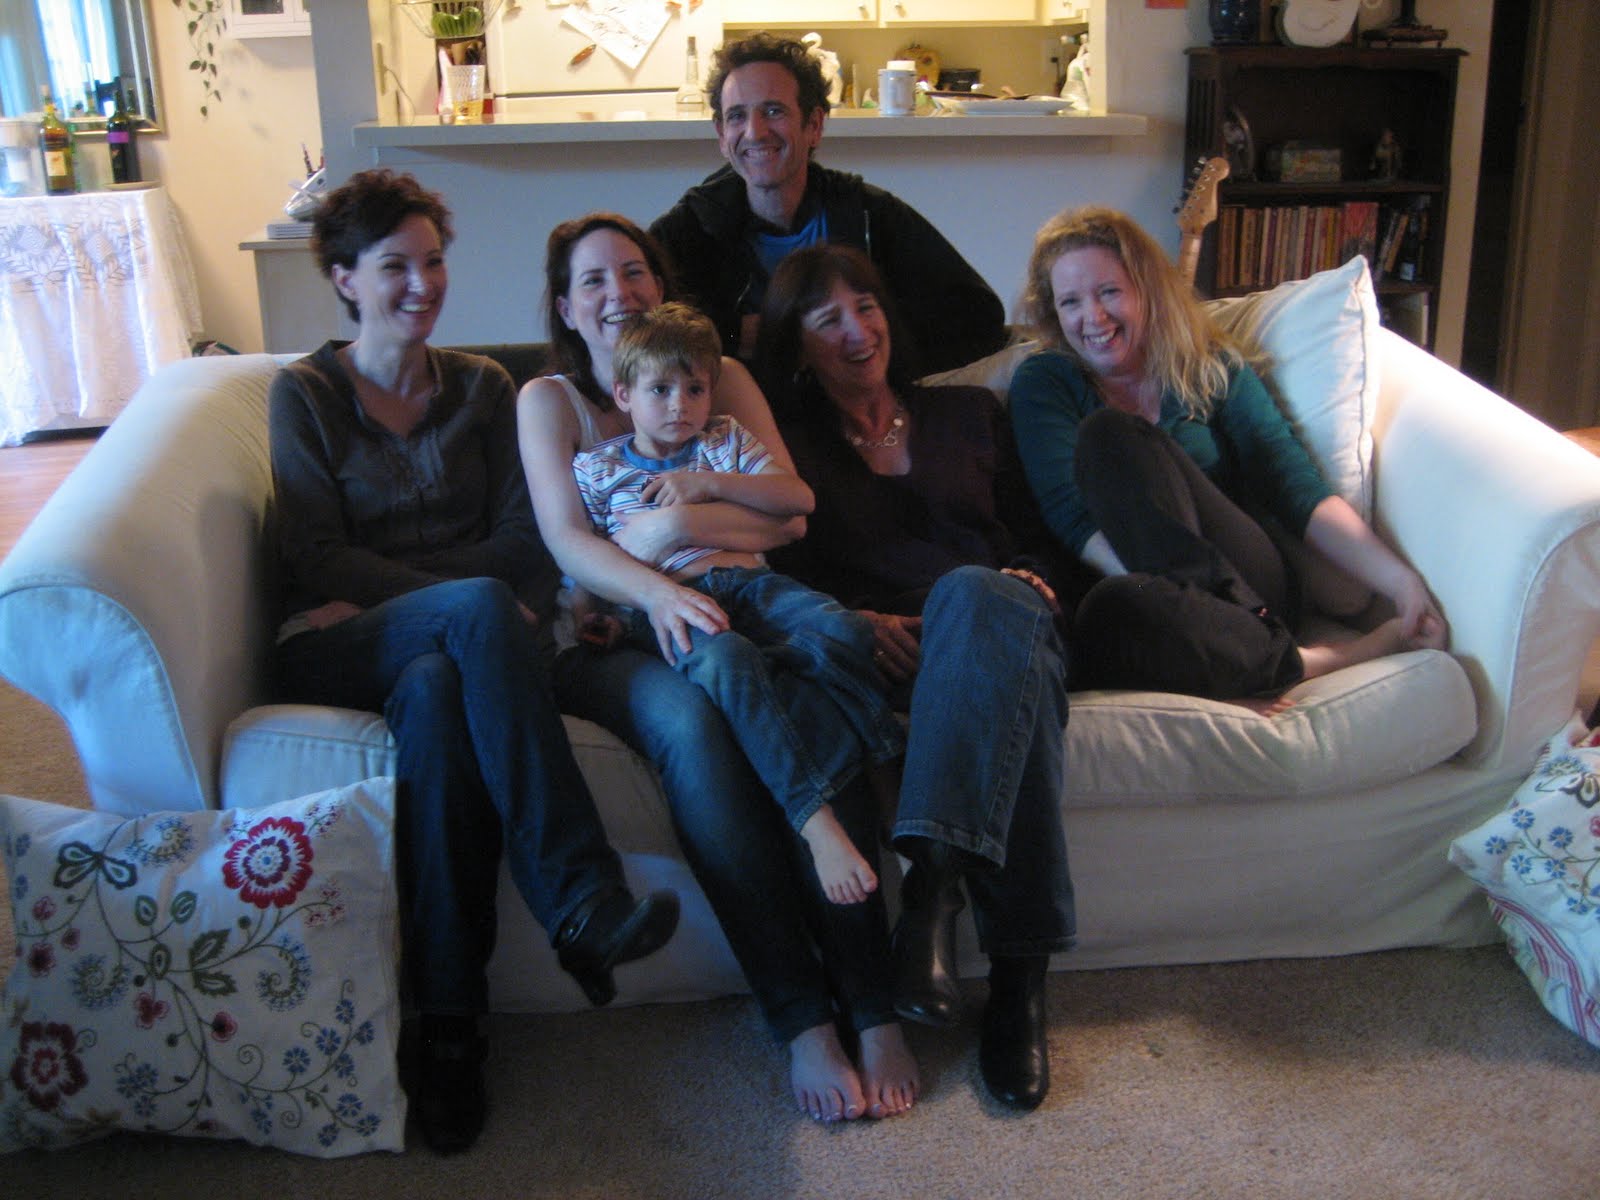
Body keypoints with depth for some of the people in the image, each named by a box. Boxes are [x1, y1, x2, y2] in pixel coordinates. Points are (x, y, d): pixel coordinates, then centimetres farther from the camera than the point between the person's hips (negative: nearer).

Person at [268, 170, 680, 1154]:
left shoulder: (481, 388, 19)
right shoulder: (305, 392, 12)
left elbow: (524, 541, 6)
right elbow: (315, 561, 0)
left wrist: (380, 588, -10)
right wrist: (460, 593, -14)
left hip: (445, 636, 2)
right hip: (337, 651, -2)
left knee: (437, 687, -38)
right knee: (479, 609, -36)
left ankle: (450, 1026, -39)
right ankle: (580, 897, -42)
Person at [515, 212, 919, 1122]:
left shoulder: (722, 378, 20)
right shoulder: (548, 400, 16)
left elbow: (791, 514, 7)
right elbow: (567, 540, -1)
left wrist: (680, 522, -10)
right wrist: (655, 591, -22)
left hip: (741, 609, 2)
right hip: (613, 631, -1)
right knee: (688, 716, -37)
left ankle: (873, 1008, -33)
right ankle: (803, 1019, -36)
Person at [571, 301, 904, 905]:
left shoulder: (728, 442, 23)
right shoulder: (595, 467, 19)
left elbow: (799, 499, 9)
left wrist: (712, 482, -2)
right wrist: (599, 613, -4)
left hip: (746, 580, 3)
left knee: (844, 633, -31)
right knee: (723, 658, -41)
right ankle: (815, 818, -46)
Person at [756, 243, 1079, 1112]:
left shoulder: (969, 414, 29)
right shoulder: (786, 442, 22)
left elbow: (1039, 543, 21)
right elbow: (785, 579, 8)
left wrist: (1030, 583, -3)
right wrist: (861, 620, -11)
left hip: (1004, 616, 2)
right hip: (886, 648, -1)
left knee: (971, 594, -40)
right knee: (1012, 681, -39)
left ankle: (932, 879, -52)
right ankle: (1020, 972, -46)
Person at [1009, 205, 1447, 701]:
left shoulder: (1213, 370, 14)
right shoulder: (1042, 384, 11)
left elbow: (1298, 489, 3)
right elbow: (1071, 515, -4)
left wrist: (1401, 580, -11)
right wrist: (1152, 588, -23)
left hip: (1247, 584, 1)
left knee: (1108, 433, -25)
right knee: (1112, 614, -41)